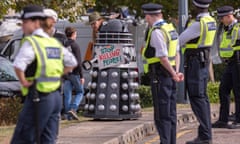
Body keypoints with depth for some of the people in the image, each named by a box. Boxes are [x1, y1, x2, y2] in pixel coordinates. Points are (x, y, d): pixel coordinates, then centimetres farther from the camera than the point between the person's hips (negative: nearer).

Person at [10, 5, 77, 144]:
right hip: (56, 97, 8)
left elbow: (18, 65, -28)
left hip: (38, 97, -8)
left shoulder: (31, 42, -11)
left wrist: (24, 81, -13)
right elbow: (72, 62, 23)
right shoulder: (54, 42, 12)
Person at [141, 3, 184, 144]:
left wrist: (174, 74, -8)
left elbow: (163, 58, -20)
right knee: (171, 114, 13)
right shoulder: (171, 28, 11)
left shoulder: (156, 32, -17)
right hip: (170, 76, 9)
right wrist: (177, 71, 4)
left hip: (160, 77, -9)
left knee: (162, 116, -5)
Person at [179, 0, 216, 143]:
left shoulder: (198, 24, -21)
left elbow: (179, 41, -16)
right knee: (202, 97, 12)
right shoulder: (211, 21, 9)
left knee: (197, 98, -8)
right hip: (204, 61, 9)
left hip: (195, 62, -9)